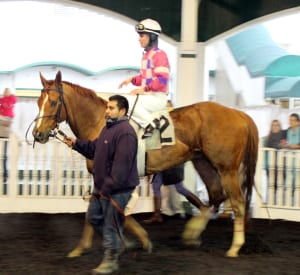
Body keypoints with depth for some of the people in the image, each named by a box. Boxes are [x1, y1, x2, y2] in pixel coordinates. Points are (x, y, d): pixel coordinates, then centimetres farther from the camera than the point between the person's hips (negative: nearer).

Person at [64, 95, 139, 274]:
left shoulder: (125, 133, -23)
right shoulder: (109, 128, 11)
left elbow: (121, 165, -27)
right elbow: (94, 149, 20)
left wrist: (108, 188, -26)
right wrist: (76, 144, 6)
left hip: (117, 190, -10)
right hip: (102, 187, 10)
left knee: (111, 224, 2)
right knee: (94, 217, 22)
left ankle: (111, 260, 17)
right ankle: (116, 243, 37)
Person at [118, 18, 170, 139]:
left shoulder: (159, 55, -12)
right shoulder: (146, 55, 17)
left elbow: (162, 80, -20)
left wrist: (144, 89, -24)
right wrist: (132, 80, 5)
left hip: (158, 97, -10)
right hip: (147, 96, 10)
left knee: (128, 101, -24)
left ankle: (150, 122, -18)